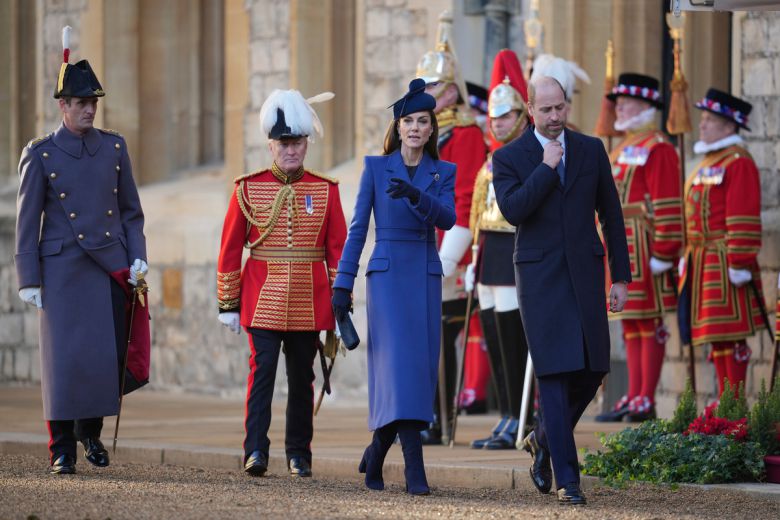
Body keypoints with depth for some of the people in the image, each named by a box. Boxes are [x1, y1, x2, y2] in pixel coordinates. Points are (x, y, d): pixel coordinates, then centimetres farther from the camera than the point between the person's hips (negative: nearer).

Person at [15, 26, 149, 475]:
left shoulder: (114, 147, 9)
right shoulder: (40, 155, 0)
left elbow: (131, 210, 15)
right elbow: (27, 220, 1)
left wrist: (138, 257, 3)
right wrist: (29, 280, -3)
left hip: (111, 267, 3)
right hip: (63, 268, -3)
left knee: (109, 354, 0)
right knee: (65, 356, -6)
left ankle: (91, 431, 22)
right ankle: (62, 448, 2)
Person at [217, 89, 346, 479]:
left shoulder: (325, 191, 5)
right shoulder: (248, 188, 2)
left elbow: (338, 251, 6)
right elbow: (230, 249, 4)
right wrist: (228, 304, 2)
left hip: (309, 304, 1)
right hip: (262, 299, -1)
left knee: (302, 377, 7)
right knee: (262, 370, -10)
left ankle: (298, 454, 15)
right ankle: (255, 450, -12)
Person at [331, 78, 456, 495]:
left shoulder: (443, 173, 9)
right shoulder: (376, 168, 4)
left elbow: (447, 219, -9)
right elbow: (357, 228, 3)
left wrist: (415, 195, -27)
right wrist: (343, 283, -1)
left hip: (426, 277, 3)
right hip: (387, 274, -3)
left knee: (421, 369, 4)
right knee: (398, 363, -16)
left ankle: (376, 453, 23)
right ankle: (414, 468, -22)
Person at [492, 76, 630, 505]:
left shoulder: (591, 150, 7)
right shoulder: (509, 158, -1)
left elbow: (611, 214, 10)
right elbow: (512, 210, -16)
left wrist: (621, 277, 8)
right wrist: (547, 168, -15)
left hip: (584, 272, 3)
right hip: (539, 276, -3)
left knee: (593, 369, 2)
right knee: (554, 373, -8)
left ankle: (544, 438, 29)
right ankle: (566, 477, -7)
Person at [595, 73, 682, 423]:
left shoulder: (657, 149, -9)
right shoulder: (623, 149, 19)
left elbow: (667, 205, -16)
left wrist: (663, 252, -20)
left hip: (643, 247, -9)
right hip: (619, 247, 9)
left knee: (649, 323, -5)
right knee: (630, 324, 9)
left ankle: (646, 401, -4)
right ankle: (633, 398, 11)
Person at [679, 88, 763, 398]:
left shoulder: (739, 163, -10)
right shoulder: (707, 163, 19)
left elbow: (744, 220, -16)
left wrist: (740, 264, -20)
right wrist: (688, 259, 20)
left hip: (724, 264, -9)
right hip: (700, 264, 9)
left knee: (729, 333, -8)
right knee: (714, 335, 9)